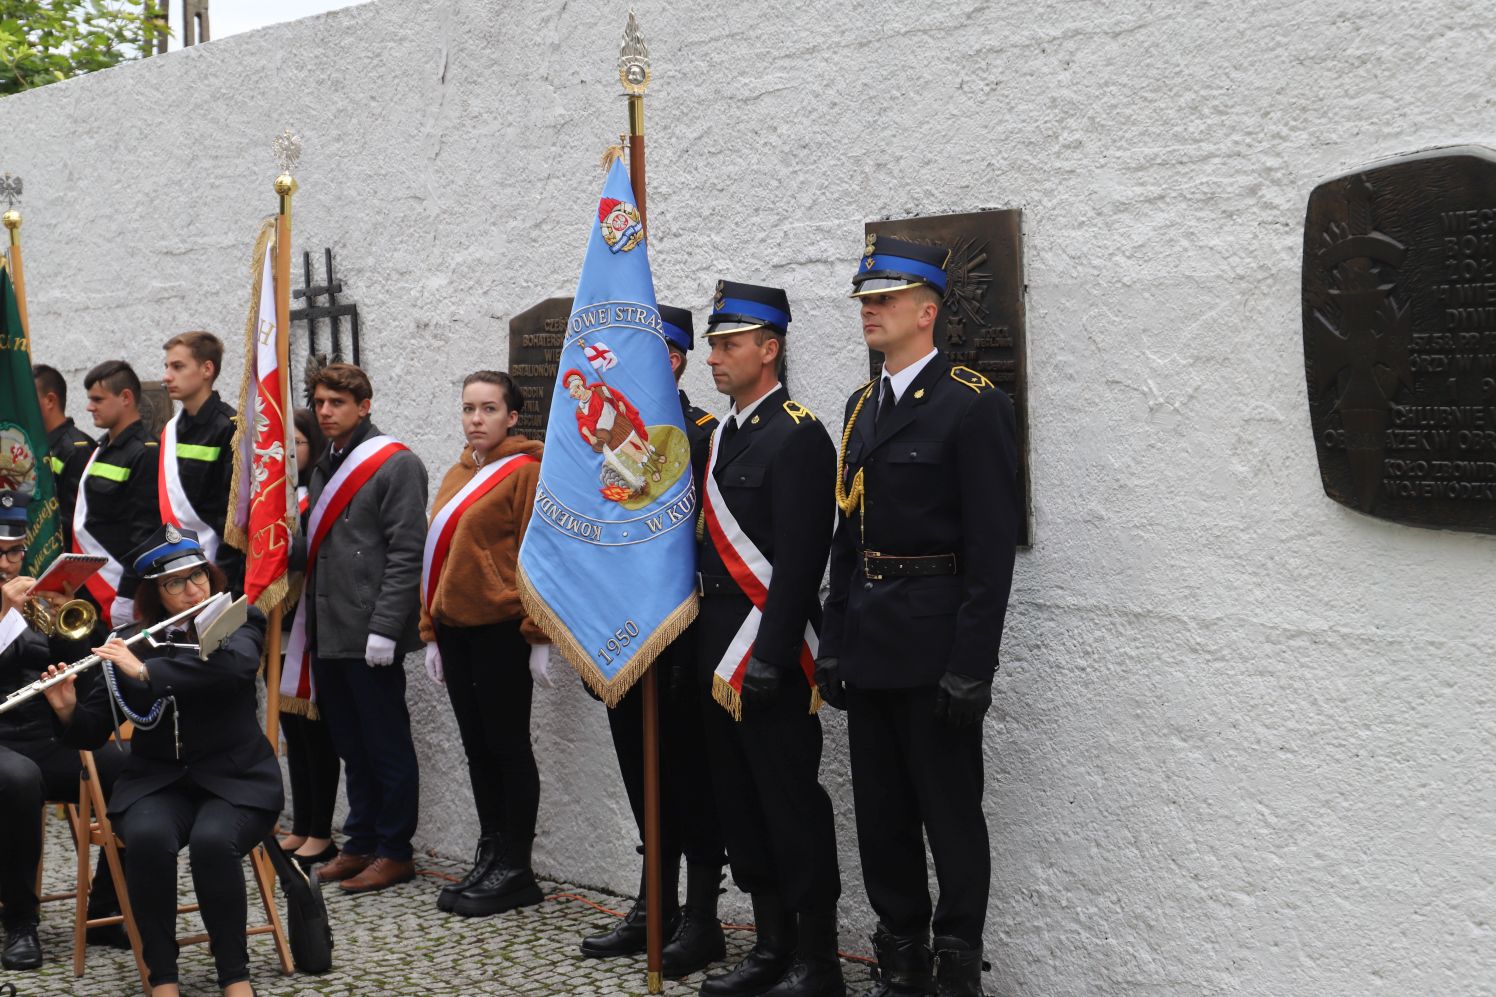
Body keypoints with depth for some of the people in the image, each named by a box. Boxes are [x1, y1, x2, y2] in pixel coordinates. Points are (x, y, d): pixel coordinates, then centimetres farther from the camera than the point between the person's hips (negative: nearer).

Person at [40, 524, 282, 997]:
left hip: (235, 777, -2)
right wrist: (68, 710, -18)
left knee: (212, 841, -34)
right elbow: (92, 733, 4)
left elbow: (233, 665, -25)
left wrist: (147, 671, -29)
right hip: (158, 779, 2)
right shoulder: (132, 646, 5)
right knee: (147, 837, -32)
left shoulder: (240, 623, 0)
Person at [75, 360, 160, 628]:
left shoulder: (145, 455, -12)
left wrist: (126, 601, -20)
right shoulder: (100, 451, 16)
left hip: (118, 593, -8)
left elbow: (144, 538, -17)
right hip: (88, 590, 8)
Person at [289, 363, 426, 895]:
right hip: (326, 633, 8)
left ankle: (395, 851, 9)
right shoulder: (325, 467, 17)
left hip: (371, 639, -8)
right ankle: (361, 843, 22)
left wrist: (384, 628, -20)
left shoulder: (396, 465, -8)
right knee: (350, 745, 14)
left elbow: (406, 553, -14)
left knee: (386, 745, 1)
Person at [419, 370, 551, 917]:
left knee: (507, 744, 0)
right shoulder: (456, 475, 15)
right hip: (455, 627, 7)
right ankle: (490, 858, 21)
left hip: (502, 628, -7)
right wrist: (431, 633, 15)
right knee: (477, 746, 12)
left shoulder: (525, 471, -8)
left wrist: (538, 636, -15)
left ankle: (515, 870, 8)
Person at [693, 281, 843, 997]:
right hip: (719, 652, 9)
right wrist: (699, 648, 14)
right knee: (740, 802, 13)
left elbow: (799, 561, -18)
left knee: (792, 804, -3)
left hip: (770, 653, -9)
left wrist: (769, 660, -21)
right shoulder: (717, 435, 15)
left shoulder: (797, 436, -11)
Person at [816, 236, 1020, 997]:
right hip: (868, 645, 7)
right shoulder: (862, 406, 13)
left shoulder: (973, 405, -10)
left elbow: (992, 549, -14)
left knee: (951, 814, 2)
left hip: (936, 647, -7)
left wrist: (971, 667, -17)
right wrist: (834, 642, 11)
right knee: (881, 815, 13)